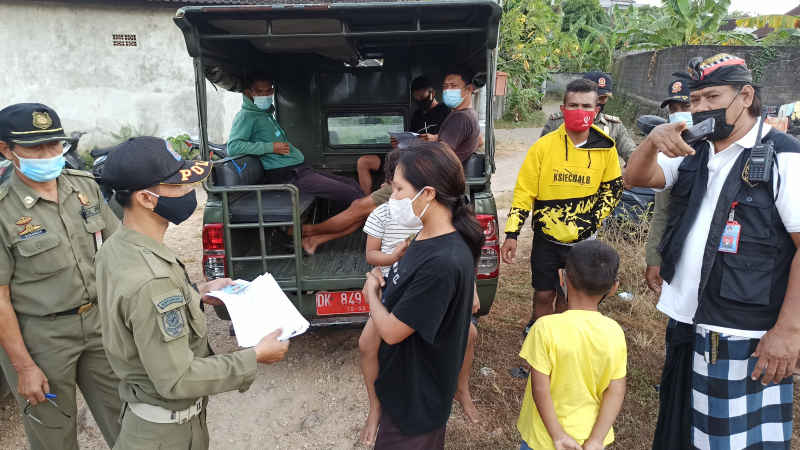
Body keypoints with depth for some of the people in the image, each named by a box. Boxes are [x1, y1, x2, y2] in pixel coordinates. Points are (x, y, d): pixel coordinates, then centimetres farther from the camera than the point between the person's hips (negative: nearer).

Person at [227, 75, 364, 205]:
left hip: (301, 170, 10)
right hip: (288, 176, -10)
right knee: (350, 193, -17)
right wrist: (271, 147, -18)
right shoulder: (246, 116, -5)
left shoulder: (268, 114, 23)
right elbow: (233, 147, -19)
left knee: (351, 184, 5)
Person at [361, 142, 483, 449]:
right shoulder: (429, 238, -3)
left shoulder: (444, 262, -33)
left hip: (418, 399, -8)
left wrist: (372, 291, -8)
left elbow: (391, 331, -26)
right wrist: (382, 281, -11)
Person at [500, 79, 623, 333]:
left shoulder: (605, 149, -5)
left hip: (582, 240, 1)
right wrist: (511, 234, -13)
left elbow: (613, 188, 9)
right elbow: (523, 192, -7)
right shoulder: (544, 146, -9)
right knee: (543, 295, 8)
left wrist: (593, 221, -5)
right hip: (546, 238, -1)